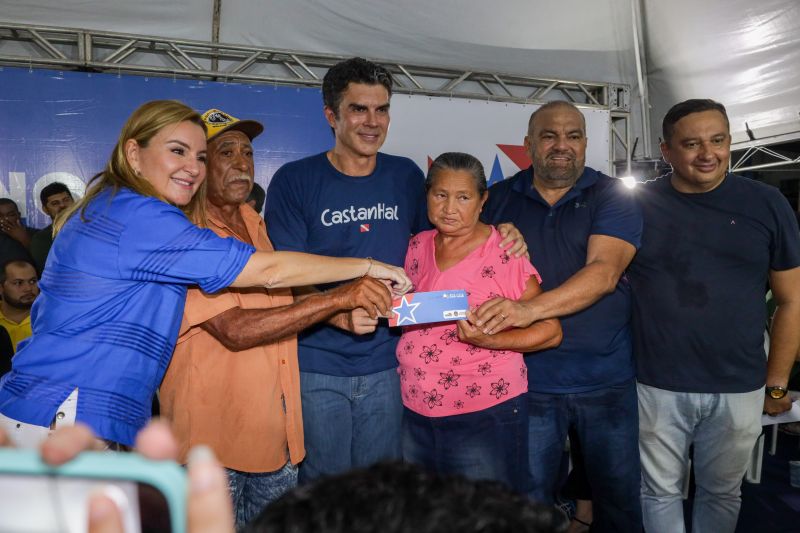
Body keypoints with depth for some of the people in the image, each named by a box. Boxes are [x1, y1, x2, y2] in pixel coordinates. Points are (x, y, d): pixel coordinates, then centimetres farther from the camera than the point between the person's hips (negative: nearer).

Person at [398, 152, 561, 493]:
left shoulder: (504, 253, -12)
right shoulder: (417, 247, 5)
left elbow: (550, 331, -10)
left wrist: (491, 340, -24)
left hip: (484, 416, -5)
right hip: (415, 413, 6)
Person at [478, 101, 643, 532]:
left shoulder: (612, 197, -2)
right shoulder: (498, 199, 4)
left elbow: (605, 271, -19)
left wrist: (531, 309, -32)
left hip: (607, 379, 0)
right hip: (529, 379, 1)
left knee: (619, 497, 17)